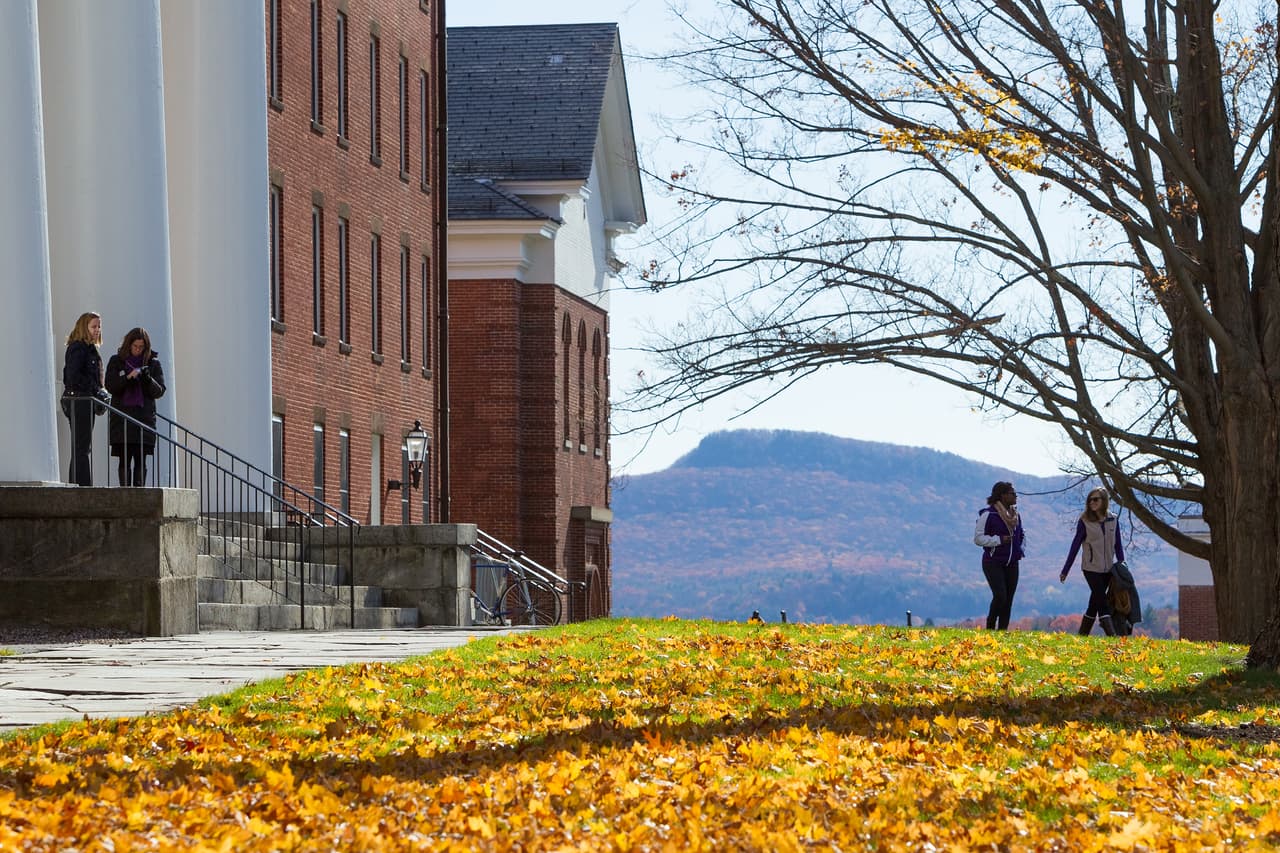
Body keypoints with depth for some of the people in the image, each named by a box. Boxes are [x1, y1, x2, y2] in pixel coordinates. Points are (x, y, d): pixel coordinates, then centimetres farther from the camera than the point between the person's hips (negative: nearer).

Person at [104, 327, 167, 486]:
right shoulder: (117, 361, 8)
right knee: (124, 460, -3)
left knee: (141, 460, -5)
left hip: (144, 417, 0)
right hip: (122, 418, 0)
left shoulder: (153, 363, 9)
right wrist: (128, 378, -15)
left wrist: (148, 379, -13)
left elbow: (159, 391, 5)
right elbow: (110, 386, -1)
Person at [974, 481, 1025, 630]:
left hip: (1011, 564, 7)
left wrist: (1019, 550, 8)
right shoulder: (988, 514, -11)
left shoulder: (1015, 514, 11)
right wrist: (999, 540, -19)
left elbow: (1021, 535, 27)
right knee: (1000, 596, -18)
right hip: (994, 563, -7)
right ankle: (990, 627, 1)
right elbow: (978, 538, -12)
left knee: (1008, 599, 3)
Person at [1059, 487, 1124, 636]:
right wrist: (1065, 570, -1)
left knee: (1095, 602, 8)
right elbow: (1075, 545, -2)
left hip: (1108, 569, 4)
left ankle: (1083, 634, 17)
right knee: (1102, 601, -13)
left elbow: (1117, 544, 11)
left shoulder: (1112, 520, 4)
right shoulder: (1085, 521, -5)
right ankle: (1111, 633, -20)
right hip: (1091, 568, -4)